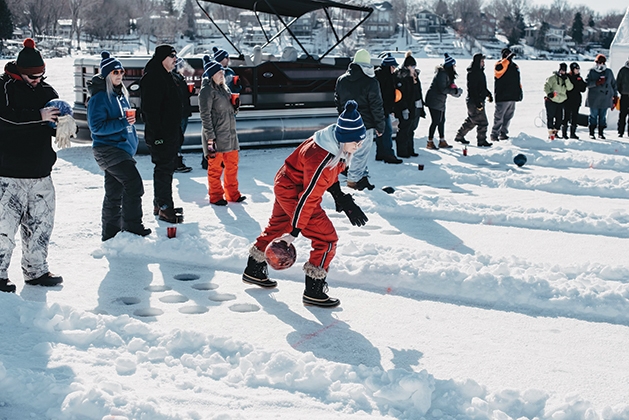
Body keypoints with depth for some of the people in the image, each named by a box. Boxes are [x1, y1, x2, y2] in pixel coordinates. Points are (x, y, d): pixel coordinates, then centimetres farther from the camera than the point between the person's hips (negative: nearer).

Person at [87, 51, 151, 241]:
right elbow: (97, 126, -19)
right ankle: (132, 226, -9)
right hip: (108, 149, -9)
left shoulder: (120, 94, 15)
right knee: (134, 183, -17)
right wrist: (122, 123, -23)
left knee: (115, 193, 12)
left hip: (122, 148, 9)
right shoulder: (99, 97, -12)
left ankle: (110, 232, 20)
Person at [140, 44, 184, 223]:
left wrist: (178, 132, 23)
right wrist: (156, 135, -24)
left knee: (167, 168, 15)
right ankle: (164, 208, -2)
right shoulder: (152, 78, -15)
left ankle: (160, 204, 25)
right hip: (161, 135, -10)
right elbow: (150, 109, -21)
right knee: (164, 169, -7)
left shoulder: (166, 77, 17)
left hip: (171, 133, 10)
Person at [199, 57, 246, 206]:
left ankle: (232, 194, 25)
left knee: (232, 165, 13)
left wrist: (235, 106, 6)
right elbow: (205, 115, -15)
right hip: (215, 136, -8)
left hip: (230, 134, 8)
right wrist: (210, 137, -18)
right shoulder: (207, 90, -11)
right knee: (215, 167, 2)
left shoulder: (224, 88, 14)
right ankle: (216, 196, 14)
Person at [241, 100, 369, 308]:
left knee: (277, 228, 27)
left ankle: (254, 271, 47)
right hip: (292, 192, -10)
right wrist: (295, 231, -21)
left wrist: (340, 197, 14)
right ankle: (313, 292, 3)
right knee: (327, 238, -7)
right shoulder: (321, 161, -36)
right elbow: (308, 197, -29)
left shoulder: (336, 143, -10)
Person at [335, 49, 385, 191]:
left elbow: (338, 102, 14)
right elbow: (376, 107, -12)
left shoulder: (341, 80, 4)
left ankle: (362, 175, 25)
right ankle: (353, 179, 12)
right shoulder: (371, 82, -15)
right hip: (365, 124, -6)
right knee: (361, 153, 6)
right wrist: (380, 126, -2)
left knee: (360, 152, 19)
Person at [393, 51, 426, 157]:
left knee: (410, 130, 15)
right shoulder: (401, 77, -13)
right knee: (404, 130, -2)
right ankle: (402, 151, 4)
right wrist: (404, 109, -23)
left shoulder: (415, 76, 14)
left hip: (415, 109, 8)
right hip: (406, 110, -8)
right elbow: (400, 95, -19)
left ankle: (410, 150, 23)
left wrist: (421, 107, 21)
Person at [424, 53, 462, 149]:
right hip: (434, 101, -10)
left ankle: (442, 141, 22)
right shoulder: (442, 74, -21)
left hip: (440, 101, 10)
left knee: (441, 121, 14)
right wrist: (455, 91, -17)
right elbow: (442, 89, -24)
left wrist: (456, 91, -4)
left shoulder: (448, 74, 11)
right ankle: (430, 142, 5)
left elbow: (449, 86, 16)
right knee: (435, 121, -4)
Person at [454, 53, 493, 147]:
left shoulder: (480, 72, 14)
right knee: (482, 122, -7)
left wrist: (488, 94, 23)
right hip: (474, 101, -10)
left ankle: (459, 136, 29)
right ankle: (481, 141, 2)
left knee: (471, 120, 18)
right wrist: (477, 102, -26)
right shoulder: (472, 73, -17)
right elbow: (472, 89, -22)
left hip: (479, 100, 10)